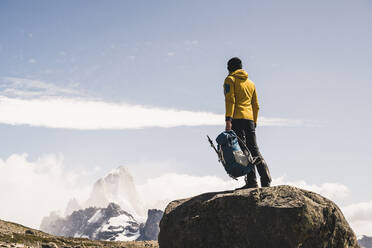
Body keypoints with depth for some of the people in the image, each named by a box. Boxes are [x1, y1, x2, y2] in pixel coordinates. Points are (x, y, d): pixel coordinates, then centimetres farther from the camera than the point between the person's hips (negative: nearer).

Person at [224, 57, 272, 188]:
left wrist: (228, 120, -17)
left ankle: (252, 181, -14)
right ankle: (266, 181, 3)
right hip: (249, 119, 6)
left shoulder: (230, 79, 3)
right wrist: (254, 123, 25)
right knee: (254, 150, 9)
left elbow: (230, 100, -11)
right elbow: (256, 105, 22)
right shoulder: (251, 83, 24)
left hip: (237, 118, -6)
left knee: (242, 150, -8)